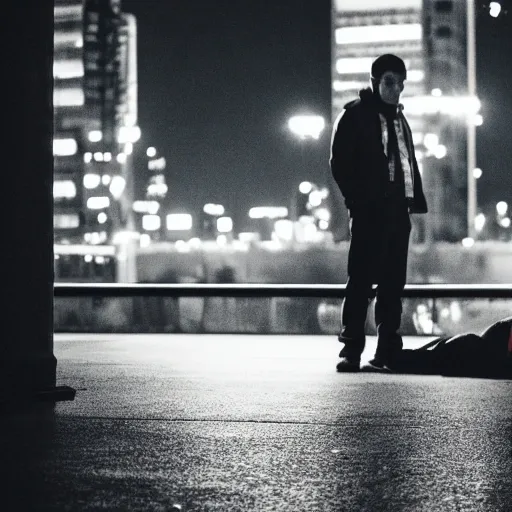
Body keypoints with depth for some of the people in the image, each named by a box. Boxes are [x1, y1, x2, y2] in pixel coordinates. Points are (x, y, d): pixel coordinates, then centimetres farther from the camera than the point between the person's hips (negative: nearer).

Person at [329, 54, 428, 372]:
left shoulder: (400, 118, 21)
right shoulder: (355, 115, 0)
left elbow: (410, 163, 19)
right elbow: (340, 163, -6)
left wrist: (416, 200, 6)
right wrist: (358, 199, -13)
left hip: (398, 210, 7)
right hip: (369, 212, -7)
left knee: (393, 283, 6)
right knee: (362, 280, -9)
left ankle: (389, 351, 10)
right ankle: (351, 350, -8)